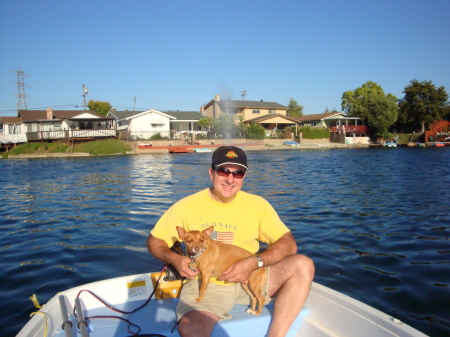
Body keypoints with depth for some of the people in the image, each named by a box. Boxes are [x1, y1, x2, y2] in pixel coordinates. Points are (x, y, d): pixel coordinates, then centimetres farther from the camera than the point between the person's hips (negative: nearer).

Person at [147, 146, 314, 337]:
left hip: (250, 278, 3)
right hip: (204, 284, -2)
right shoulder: (186, 206, -2)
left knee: (303, 265, -17)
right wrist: (175, 260, -15)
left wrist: (254, 263, -21)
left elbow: (288, 244, -4)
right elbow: (154, 241, 6)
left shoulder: (257, 204, 1)